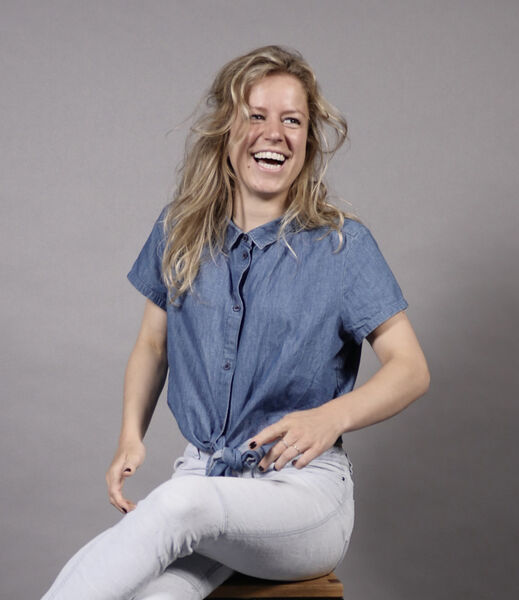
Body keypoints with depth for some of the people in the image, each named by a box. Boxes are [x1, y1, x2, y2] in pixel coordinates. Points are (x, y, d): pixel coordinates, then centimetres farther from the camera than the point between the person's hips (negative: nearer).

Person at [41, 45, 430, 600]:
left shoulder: (341, 243, -4)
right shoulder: (179, 231, 6)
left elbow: (410, 368, -4)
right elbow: (152, 345, 16)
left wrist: (332, 417, -23)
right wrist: (131, 437, -1)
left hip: (303, 484, -2)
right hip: (201, 475, 3)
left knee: (179, 503, -35)